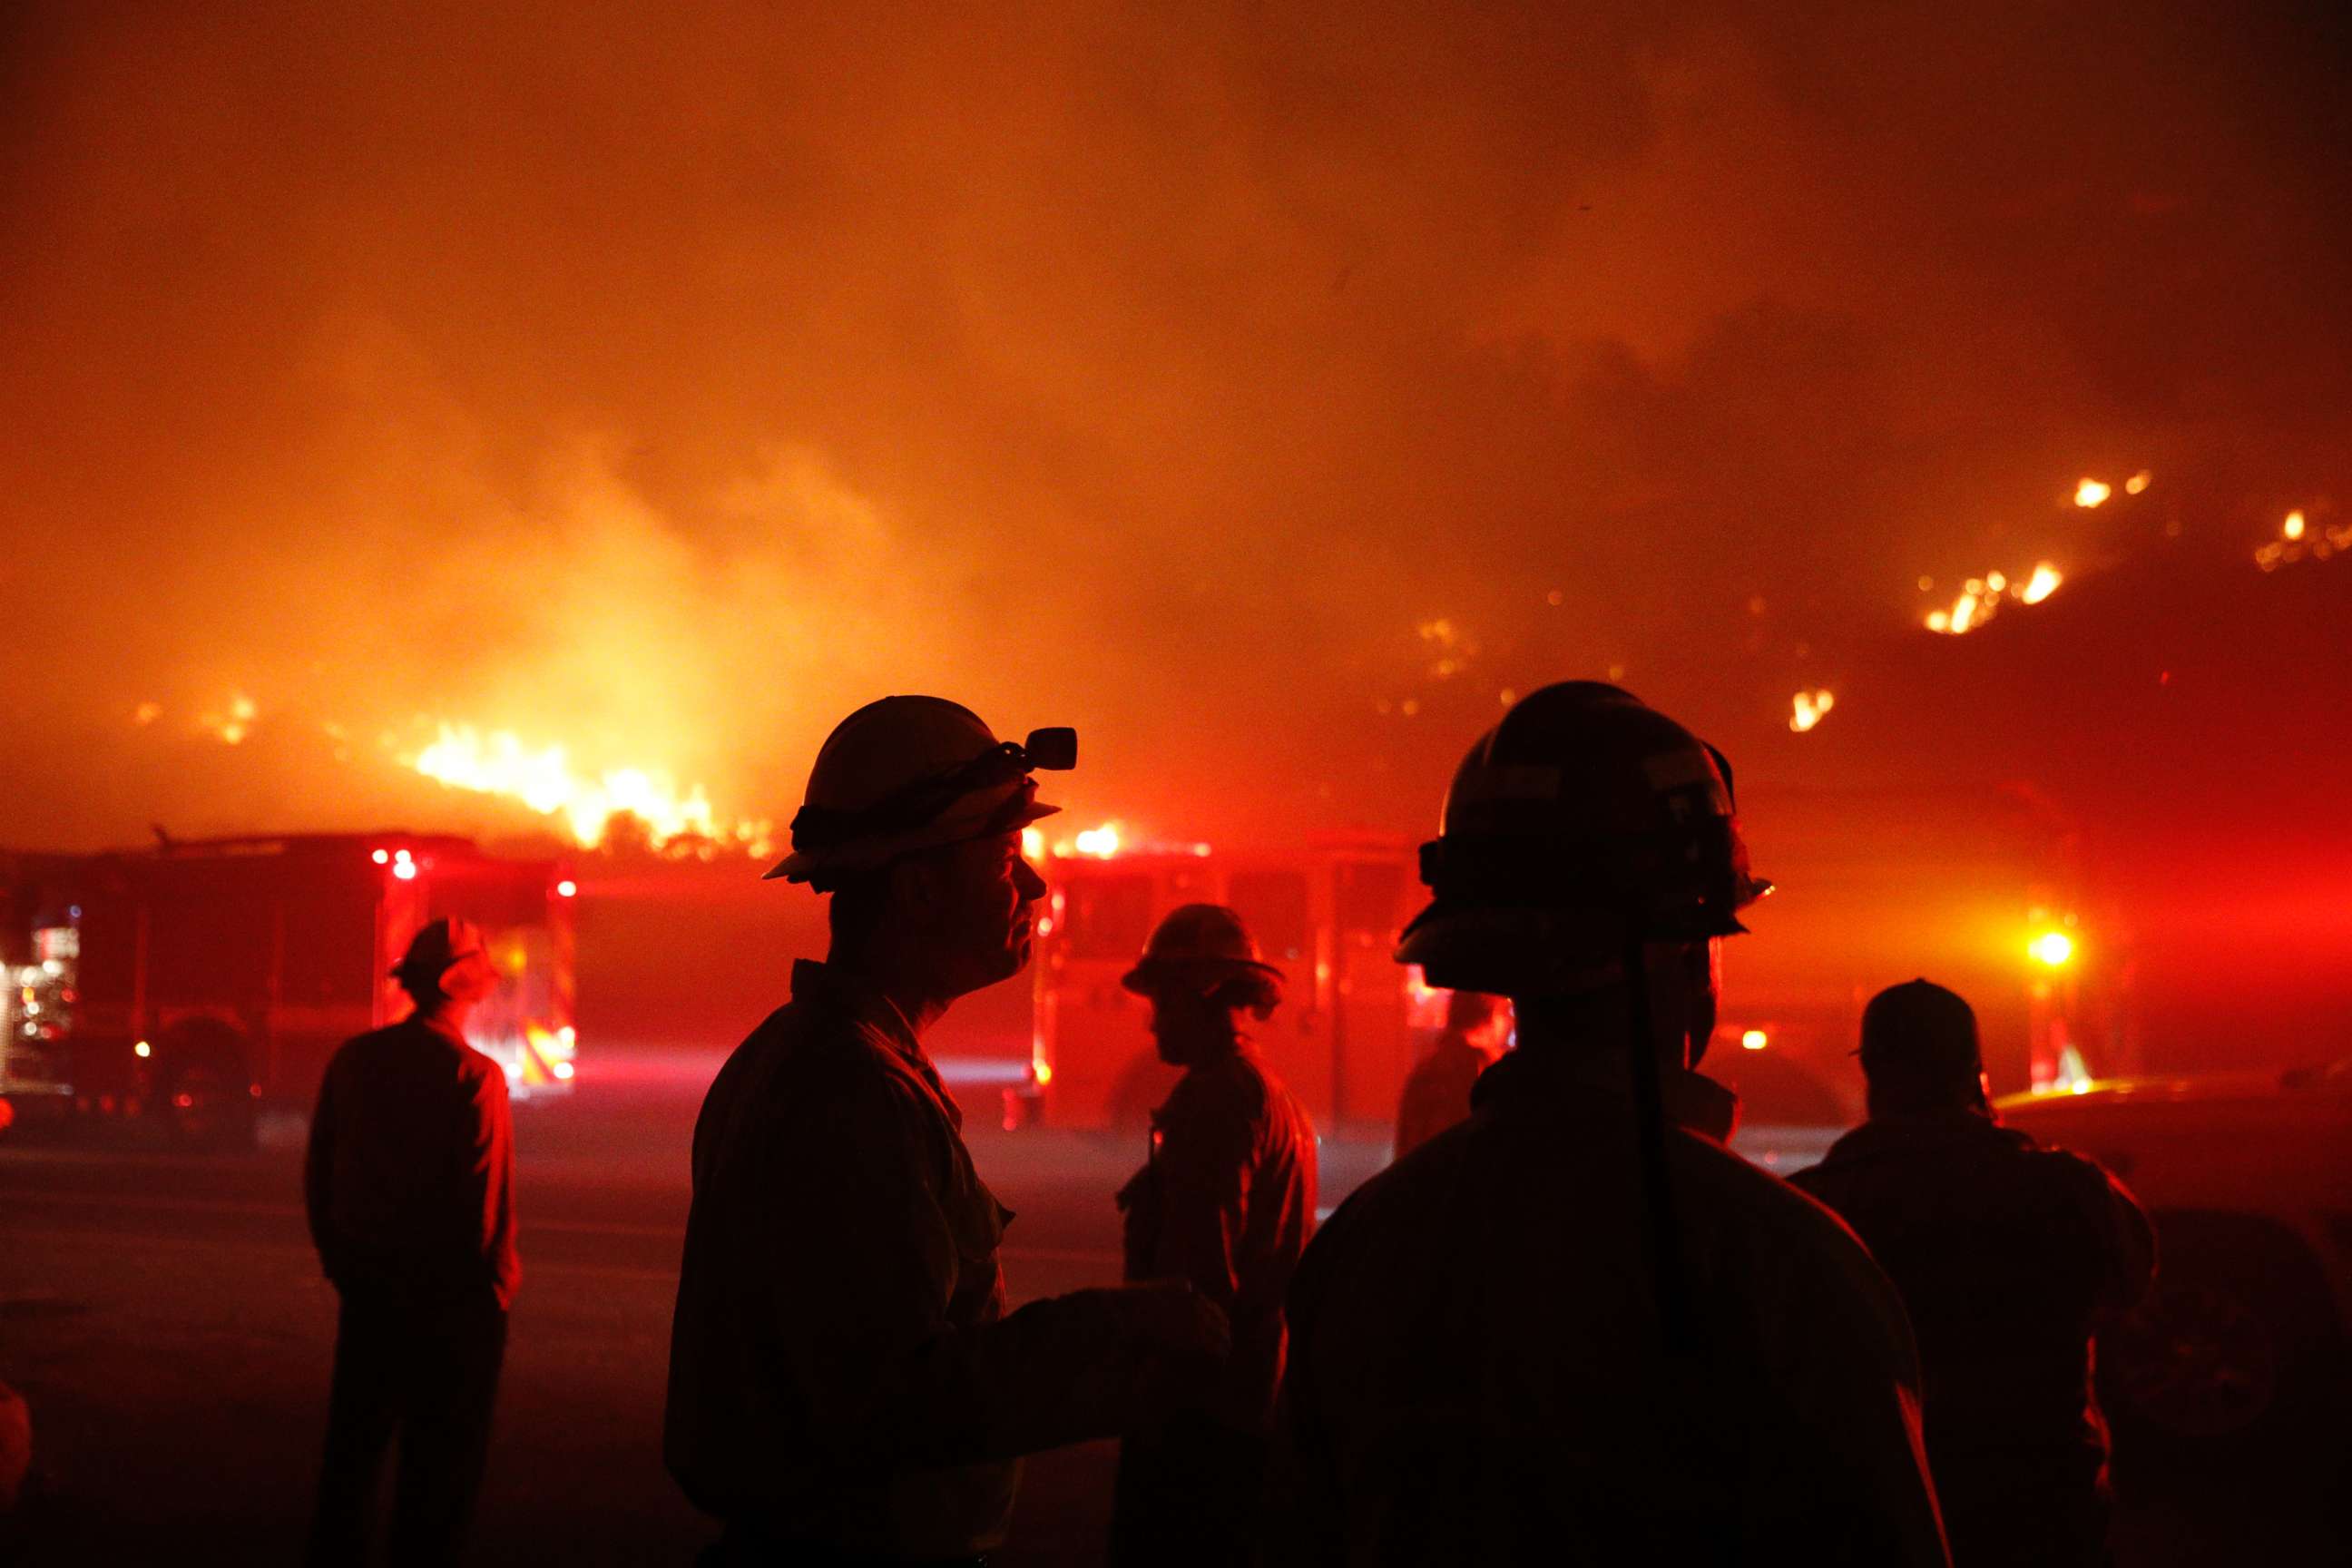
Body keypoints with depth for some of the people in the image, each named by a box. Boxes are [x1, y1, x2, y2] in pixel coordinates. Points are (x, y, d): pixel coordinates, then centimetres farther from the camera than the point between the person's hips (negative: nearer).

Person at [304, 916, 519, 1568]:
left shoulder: (354, 1060, 1)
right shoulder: (475, 1076, -17)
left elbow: (318, 1172, 9)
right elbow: (487, 1202, -18)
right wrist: (496, 1282, -5)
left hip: (368, 1291, 6)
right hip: (453, 1297, -5)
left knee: (354, 1441, 17)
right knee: (440, 1459, 6)